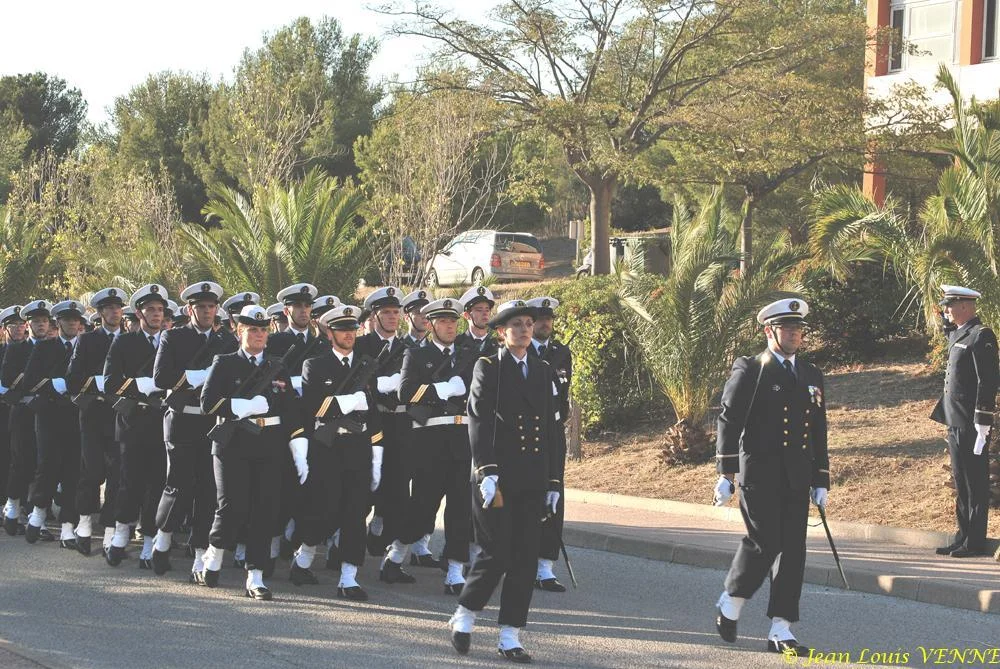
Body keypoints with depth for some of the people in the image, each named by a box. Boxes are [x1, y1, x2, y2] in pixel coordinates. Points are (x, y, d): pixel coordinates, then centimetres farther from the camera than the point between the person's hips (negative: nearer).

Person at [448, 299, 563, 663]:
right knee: (496, 554, -7)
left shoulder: (543, 371, 14)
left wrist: (553, 481, 11)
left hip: (532, 482, 5)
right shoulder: (487, 368, 0)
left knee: (525, 558, 2)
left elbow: (551, 429, 15)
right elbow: (478, 422, -9)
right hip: (497, 479, -5)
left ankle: (509, 637, 8)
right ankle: (463, 616, 16)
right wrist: (486, 472, -18)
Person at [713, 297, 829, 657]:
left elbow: (818, 434, 17)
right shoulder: (749, 371, -2)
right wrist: (726, 474, -11)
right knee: (764, 543, -9)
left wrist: (821, 481, 13)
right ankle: (730, 604, 16)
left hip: (797, 479, 5)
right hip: (759, 475, -5)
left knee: (792, 550, 1)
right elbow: (728, 421, -5)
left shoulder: (812, 376, 15)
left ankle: (781, 629, 5)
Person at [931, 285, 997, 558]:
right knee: (961, 484, 14)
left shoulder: (981, 336, -13)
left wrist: (982, 424, -20)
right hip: (956, 423, 10)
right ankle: (963, 537, 21)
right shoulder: (957, 335, 15)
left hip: (972, 425, -10)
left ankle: (975, 543, 1)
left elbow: (988, 381, -18)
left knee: (975, 484, -3)